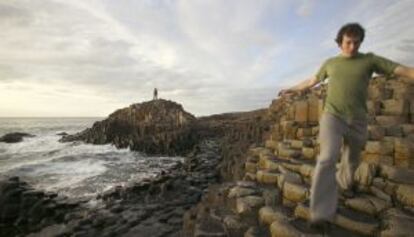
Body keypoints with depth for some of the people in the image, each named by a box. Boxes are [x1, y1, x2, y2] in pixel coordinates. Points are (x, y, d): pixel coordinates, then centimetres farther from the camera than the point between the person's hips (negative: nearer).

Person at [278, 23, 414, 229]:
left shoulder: (370, 60, 5)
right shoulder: (330, 63, 10)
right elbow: (311, 81, 24)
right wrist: (292, 89, 31)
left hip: (357, 121, 2)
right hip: (332, 116, -1)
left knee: (351, 161, 18)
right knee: (328, 158, -21)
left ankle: (343, 182, 53)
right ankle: (322, 213, -22)